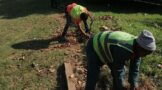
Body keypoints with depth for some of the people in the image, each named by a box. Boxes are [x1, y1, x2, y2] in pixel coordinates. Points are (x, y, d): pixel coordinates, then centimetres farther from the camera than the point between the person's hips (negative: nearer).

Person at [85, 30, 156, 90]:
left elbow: (134, 68, -8)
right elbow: (118, 71, -32)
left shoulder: (137, 47, -16)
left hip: (107, 47, 8)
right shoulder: (122, 50, -42)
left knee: (116, 74, 6)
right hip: (94, 47, -8)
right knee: (93, 77, -14)